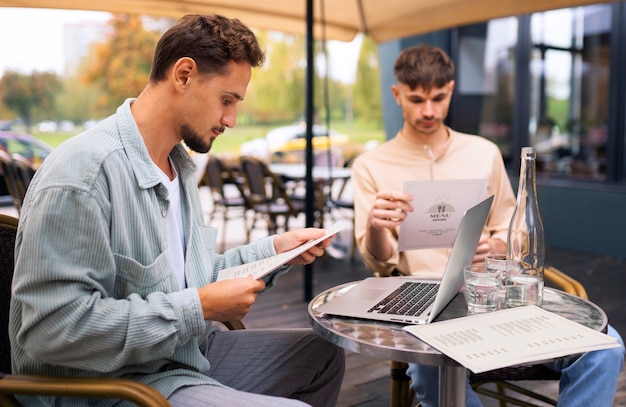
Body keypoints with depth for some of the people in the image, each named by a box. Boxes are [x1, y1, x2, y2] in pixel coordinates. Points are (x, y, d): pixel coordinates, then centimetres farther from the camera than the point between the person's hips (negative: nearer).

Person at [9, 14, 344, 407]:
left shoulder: (178, 164, 9)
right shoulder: (83, 172, -23)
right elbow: (53, 329, -28)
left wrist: (274, 249, 6)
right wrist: (200, 308, -24)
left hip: (186, 353, 10)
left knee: (323, 353, 15)